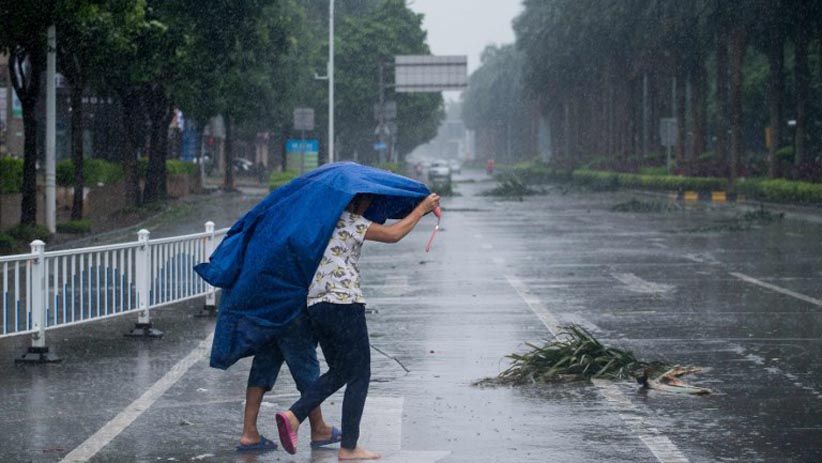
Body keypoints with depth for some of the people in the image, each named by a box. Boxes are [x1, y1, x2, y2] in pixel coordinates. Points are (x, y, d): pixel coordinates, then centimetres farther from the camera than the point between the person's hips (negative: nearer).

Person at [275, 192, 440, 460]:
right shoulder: (349, 222, -7)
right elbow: (393, 234, -5)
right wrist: (422, 209, 6)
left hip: (316, 306, 8)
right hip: (345, 305, -8)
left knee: (338, 373, 19)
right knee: (359, 376, 2)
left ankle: (293, 416, 0)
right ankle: (348, 448, 3)